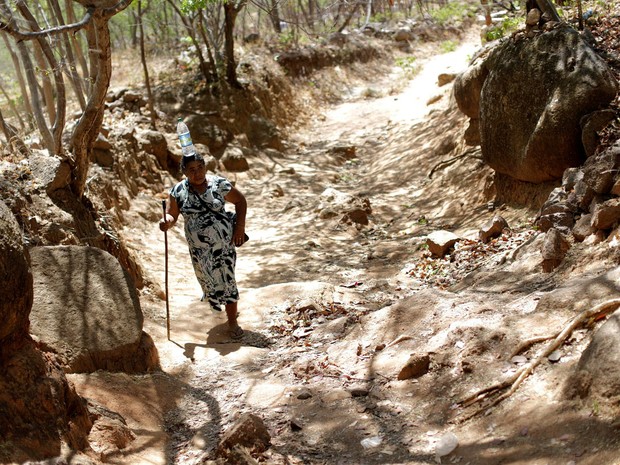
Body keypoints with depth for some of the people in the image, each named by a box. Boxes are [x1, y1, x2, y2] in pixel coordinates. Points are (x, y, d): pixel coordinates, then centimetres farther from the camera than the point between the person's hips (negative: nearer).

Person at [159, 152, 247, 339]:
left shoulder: (219, 184, -9)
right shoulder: (178, 191, -7)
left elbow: (240, 201, 3)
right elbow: (172, 216, -5)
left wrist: (240, 226, -6)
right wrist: (166, 222, -29)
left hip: (224, 243, -2)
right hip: (199, 248, 2)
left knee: (227, 280, 0)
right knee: (208, 280, 17)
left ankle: (232, 323, 13)